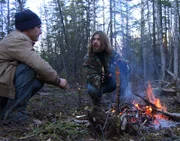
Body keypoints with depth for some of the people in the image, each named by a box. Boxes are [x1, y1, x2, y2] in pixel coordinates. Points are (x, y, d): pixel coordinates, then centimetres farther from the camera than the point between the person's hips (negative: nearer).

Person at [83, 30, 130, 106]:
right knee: (92, 89, -37)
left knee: (124, 66, -24)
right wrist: (100, 81, -45)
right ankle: (96, 100, 1)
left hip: (111, 82, 2)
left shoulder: (111, 52, -11)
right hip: (97, 83, -1)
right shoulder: (87, 58, -17)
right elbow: (92, 76, -23)